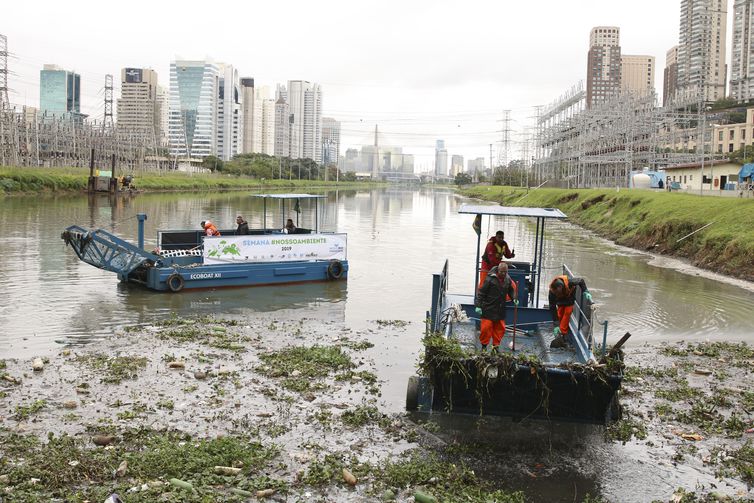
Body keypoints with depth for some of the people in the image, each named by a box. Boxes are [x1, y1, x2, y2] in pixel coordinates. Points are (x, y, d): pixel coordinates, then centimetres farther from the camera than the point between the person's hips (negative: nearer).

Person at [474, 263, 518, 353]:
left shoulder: (508, 279, 3)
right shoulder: (490, 278, -13)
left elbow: (511, 290, 21)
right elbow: (481, 292, -10)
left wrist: (514, 298, 2)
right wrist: (478, 305, -12)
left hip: (500, 310, 5)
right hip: (489, 308, -5)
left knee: (500, 328, 6)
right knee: (486, 327, -3)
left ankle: (495, 346, 18)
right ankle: (484, 346, 12)